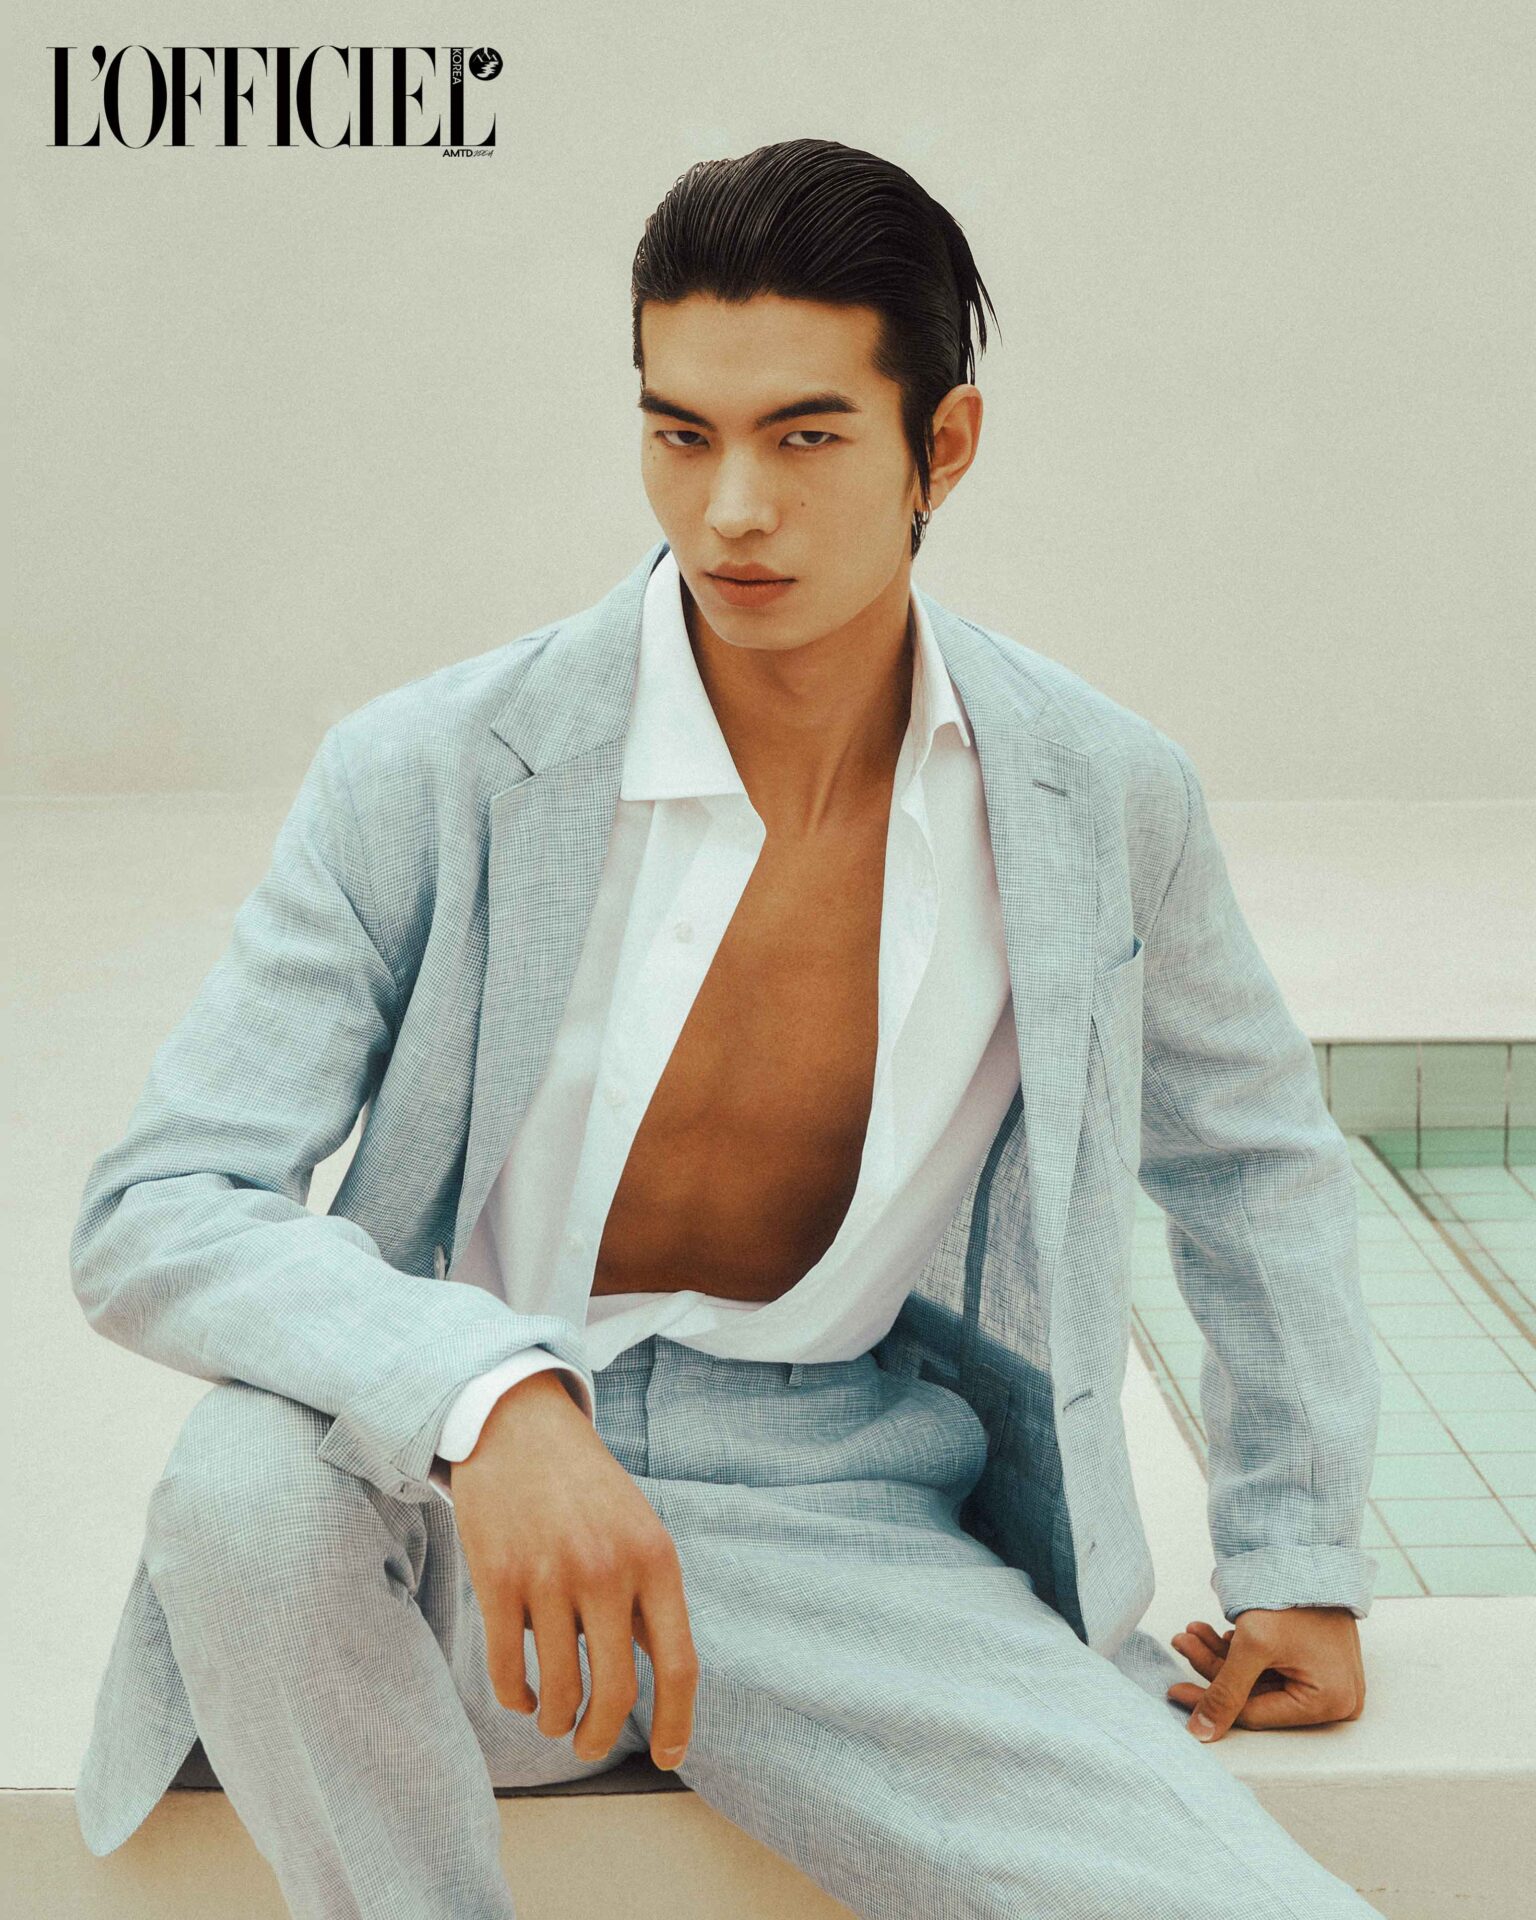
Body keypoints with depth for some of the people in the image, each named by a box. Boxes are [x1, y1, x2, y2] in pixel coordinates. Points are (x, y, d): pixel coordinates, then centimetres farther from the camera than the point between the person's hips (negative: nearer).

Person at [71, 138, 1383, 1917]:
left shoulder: (1104, 795, -2)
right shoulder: (433, 772, -11)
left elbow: (1252, 1155, 17)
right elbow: (152, 1216, -16)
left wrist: (1299, 1558, 15)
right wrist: (493, 1400, -35)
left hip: (841, 1521, 1)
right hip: (457, 1508, 0)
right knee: (249, 1484, -36)